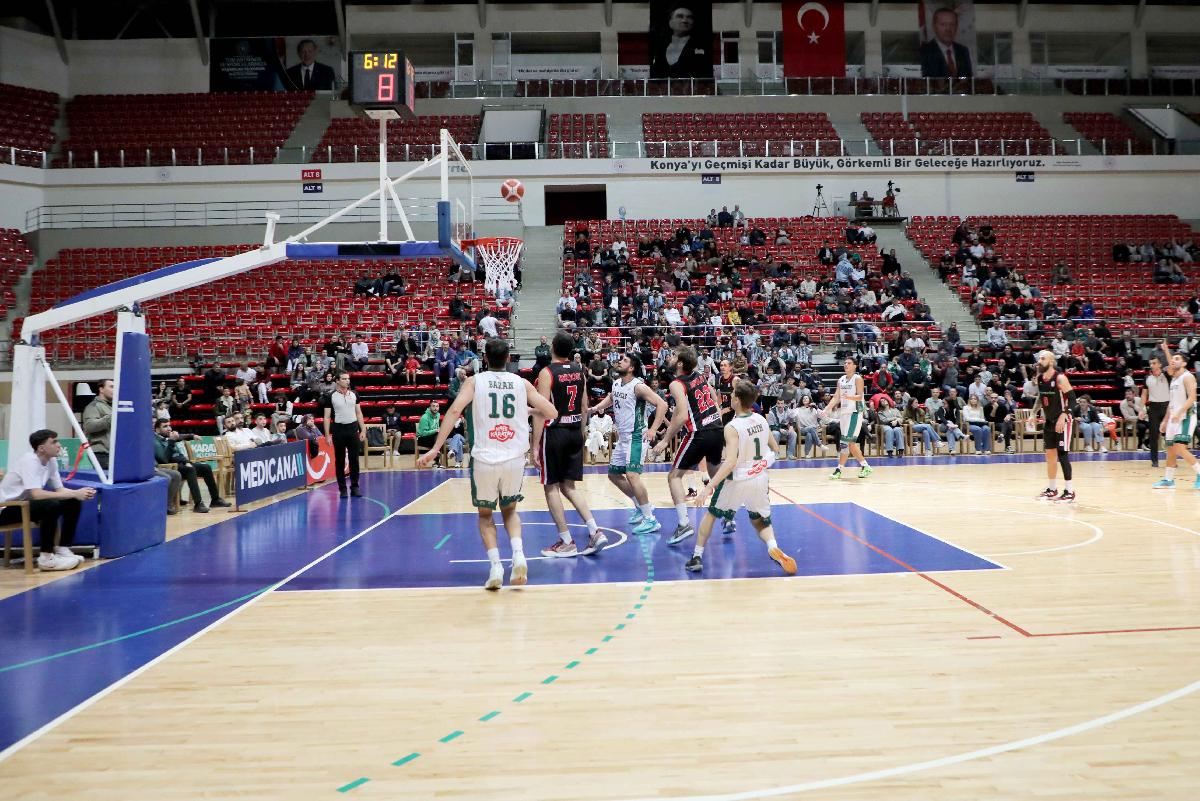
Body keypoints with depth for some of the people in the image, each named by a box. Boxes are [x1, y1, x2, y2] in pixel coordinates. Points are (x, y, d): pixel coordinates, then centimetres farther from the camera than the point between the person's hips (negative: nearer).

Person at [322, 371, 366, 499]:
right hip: (338, 429, -3)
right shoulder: (331, 396, -3)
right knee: (340, 461, 3)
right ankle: (342, 488, 10)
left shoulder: (354, 395, 6)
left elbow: (359, 413, 11)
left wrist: (363, 430, 4)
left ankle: (355, 487, 11)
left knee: (354, 459, 3)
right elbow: (327, 417, -3)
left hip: (353, 428, 3)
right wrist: (327, 435, -8)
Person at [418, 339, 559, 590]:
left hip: (485, 459, -1)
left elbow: (455, 410, -12)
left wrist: (435, 448, -13)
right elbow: (552, 412, 4)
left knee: (485, 514, 20)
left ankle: (495, 564, 0)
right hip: (515, 459, 1)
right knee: (509, 510, 24)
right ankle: (518, 555, 0)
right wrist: (531, 410, 26)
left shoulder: (474, 381, 4)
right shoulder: (522, 383, 8)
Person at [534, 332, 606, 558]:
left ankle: (566, 542, 7)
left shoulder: (547, 373, -12)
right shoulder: (579, 371, 7)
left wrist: (535, 445, -13)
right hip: (575, 432, 6)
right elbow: (584, 408, 13)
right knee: (569, 486, 14)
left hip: (554, 433, -6)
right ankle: (595, 532, 4)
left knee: (552, 487, 5)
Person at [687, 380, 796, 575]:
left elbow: (730, 462, -29)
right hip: (760, 479, 4)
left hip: (737, 480, -4)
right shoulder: (761, 419, -1)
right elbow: (775, 448, 13)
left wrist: (708, 487, -30)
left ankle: (697, 557, 18)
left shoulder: (732, 427, -19)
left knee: (711, 514, 19)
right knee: (761, 522, 21)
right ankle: (773, 547, -9)